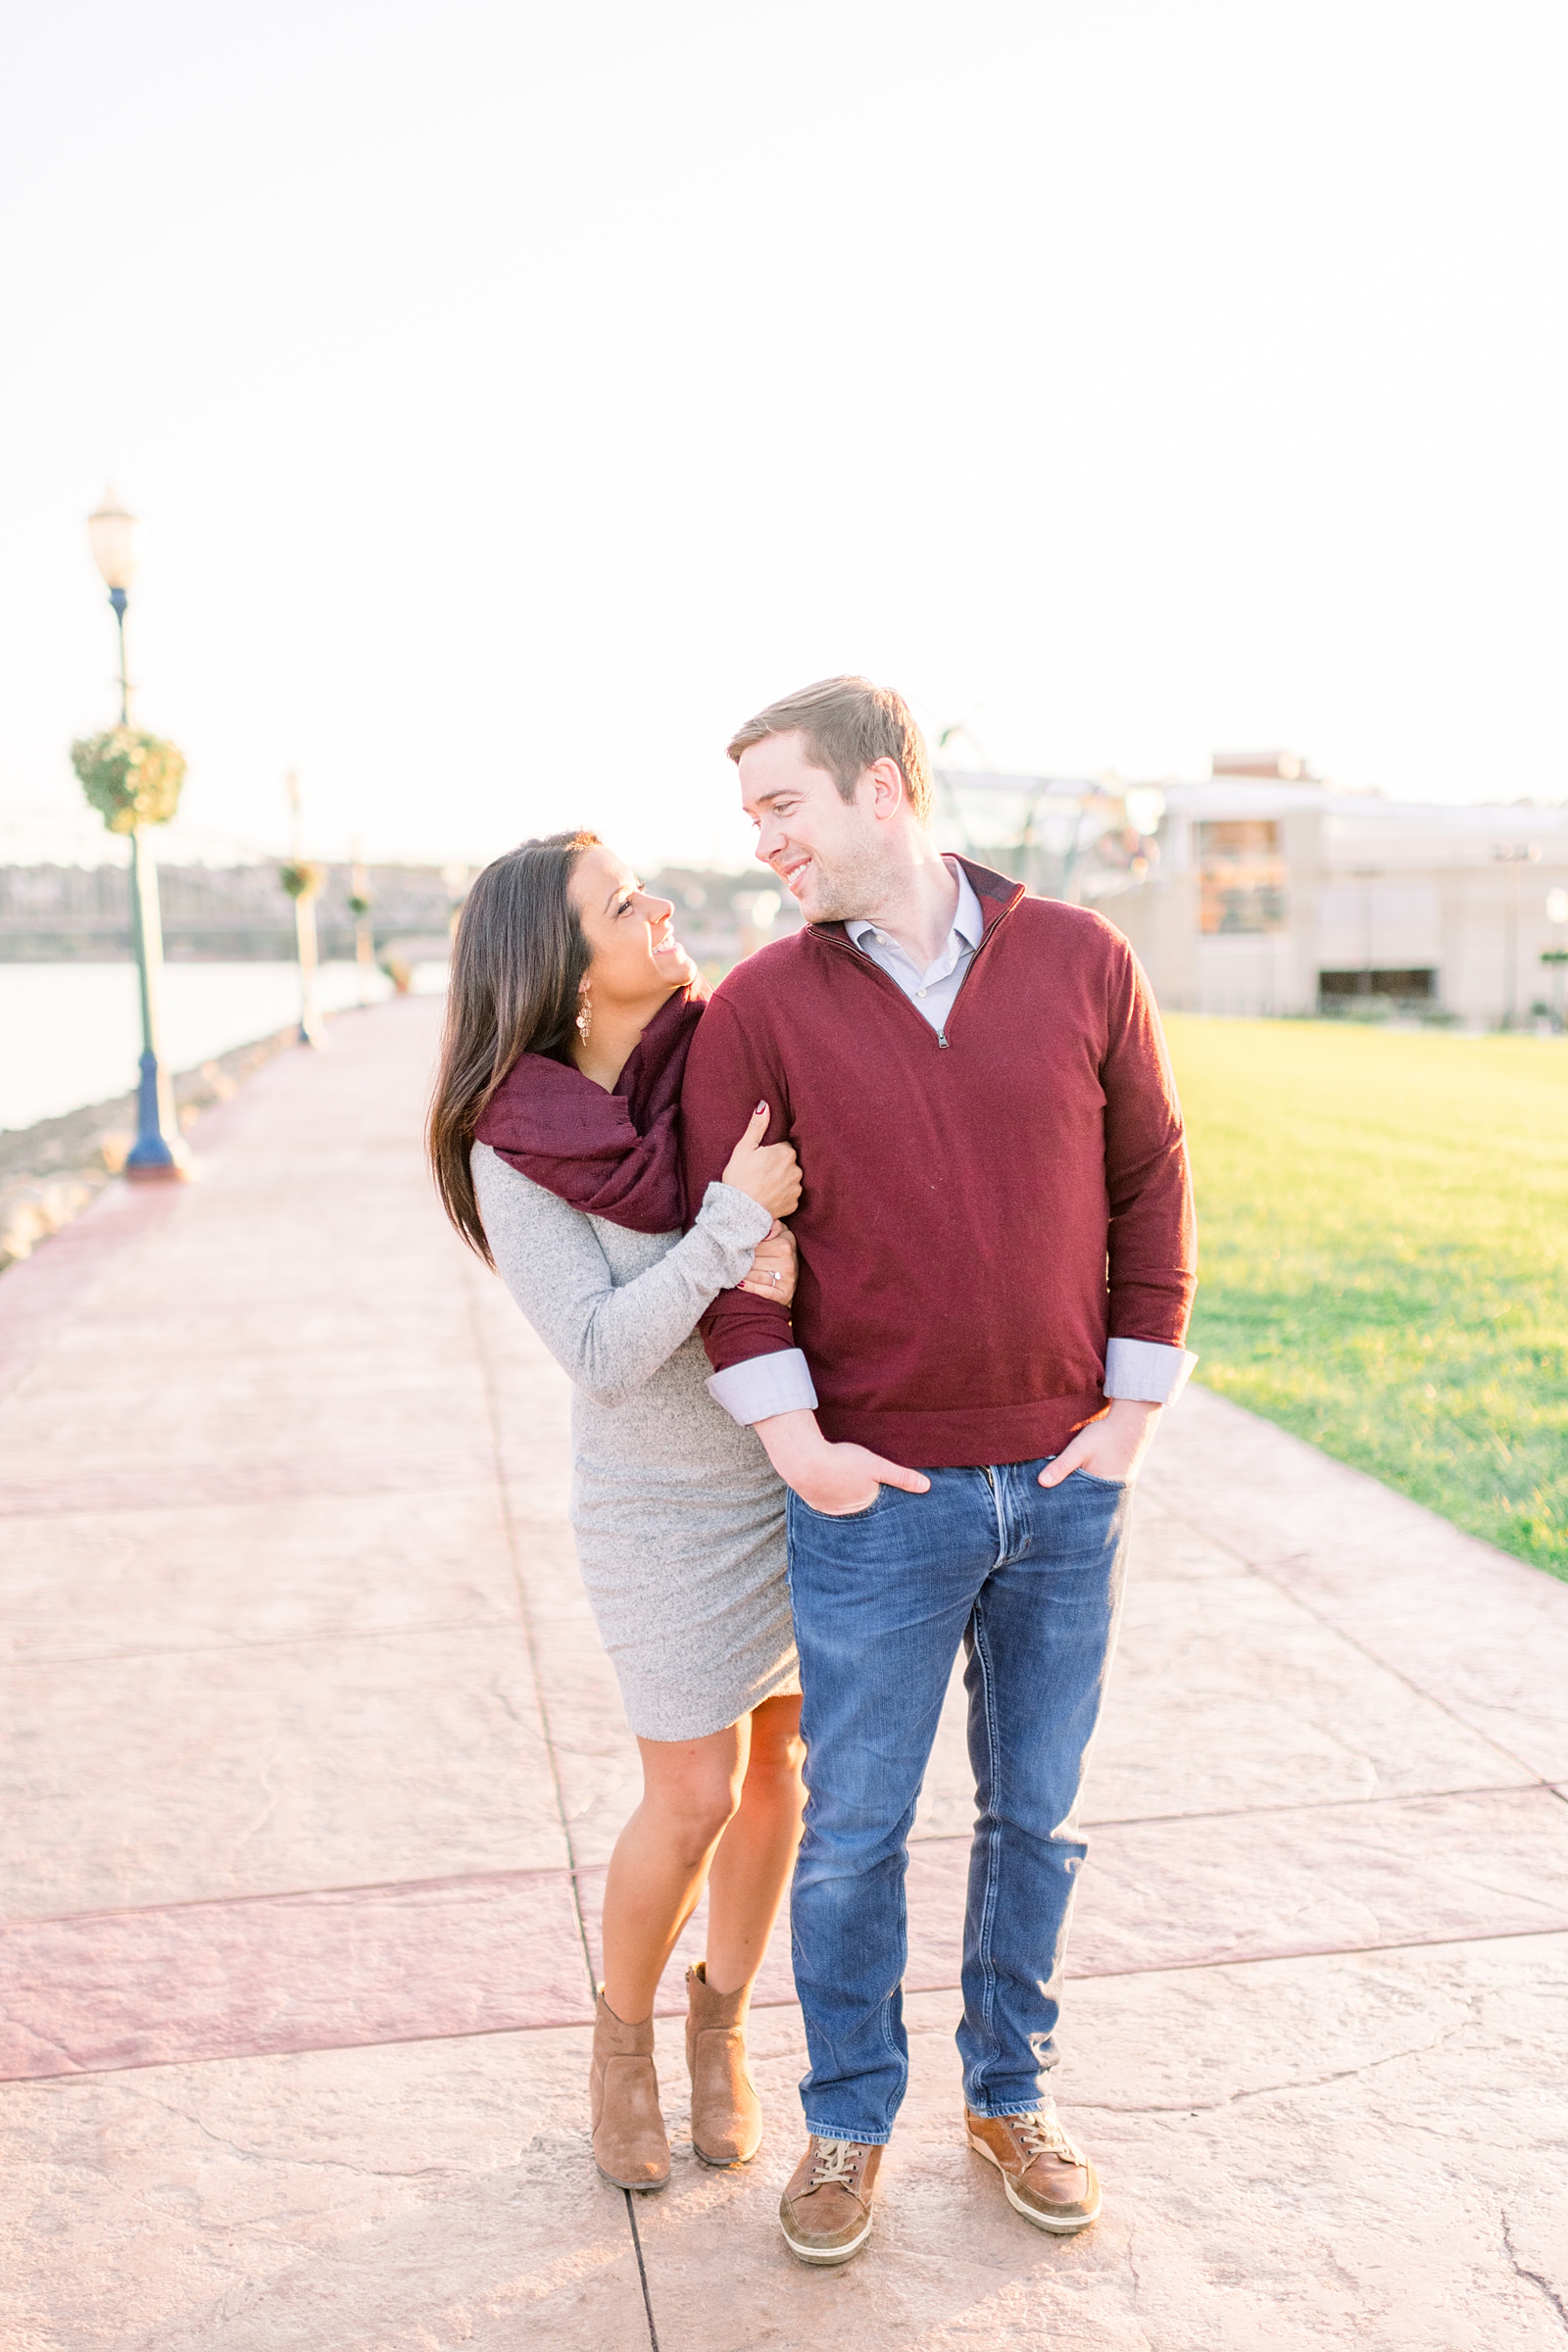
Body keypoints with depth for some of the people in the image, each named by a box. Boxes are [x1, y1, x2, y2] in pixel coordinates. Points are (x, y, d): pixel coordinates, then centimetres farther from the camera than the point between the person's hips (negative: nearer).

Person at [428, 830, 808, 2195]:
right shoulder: (511, 1150, -17)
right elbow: (603, 1356, -22)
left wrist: (783, 1238, -25)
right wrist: (733, 1219, -30)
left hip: (807, 1459, 4)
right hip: (667, 1501, -3)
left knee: (776, 1763, 13)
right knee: (695, 1800, 2)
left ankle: (723, 2021, 38)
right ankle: (623, 2033, 32)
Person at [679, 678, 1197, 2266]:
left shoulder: (1082, 962, -2)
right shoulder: (759, 1009, -5)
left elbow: (1151, 1187, 2)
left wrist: (1132, 1410, -1)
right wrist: (794, 1442, -11)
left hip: (1067, 1484, 2)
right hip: (876, 1495, -1)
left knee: (1034, 1816, 16)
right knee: (854, 1829, 10)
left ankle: (1009, 2096, 38)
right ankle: (848, 2122, 33)